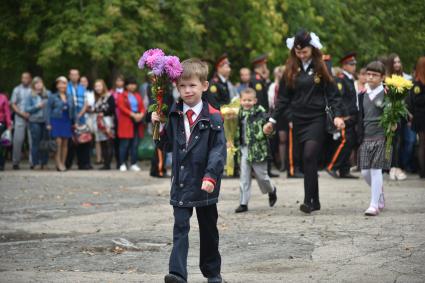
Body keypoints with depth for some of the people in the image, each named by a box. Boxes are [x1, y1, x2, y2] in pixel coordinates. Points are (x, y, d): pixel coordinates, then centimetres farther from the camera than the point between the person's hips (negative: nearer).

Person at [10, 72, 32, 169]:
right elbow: (13, 104, 7)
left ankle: (33, 162, 0)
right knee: (17, 140, -3)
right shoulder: (17, 90, 10)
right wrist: (22, 113, -7)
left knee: (33, 141, -3)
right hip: (19, 118, 1)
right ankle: (15, 162, 2)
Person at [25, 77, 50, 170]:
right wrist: (37, 106, -10)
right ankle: (36, 164, 2)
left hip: (46, 121, 2)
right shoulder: (30, 96, 4)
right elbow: (27, 109, 1)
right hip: (35, 121, -2)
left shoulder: (48, 94, 9)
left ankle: (44, 163, 9)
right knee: (36, 143, -2)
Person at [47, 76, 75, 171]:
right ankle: (58, 164, -9)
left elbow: (73, 110, 15)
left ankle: (63, 163, 12)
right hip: (56, 120, -4)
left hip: (67, 122, 4)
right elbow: (48, 110, -1)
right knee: (58, 142, -11)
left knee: (65, 143, 5)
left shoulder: (70, 97, 11)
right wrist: (48, 123, -8)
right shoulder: (53, 97, 0)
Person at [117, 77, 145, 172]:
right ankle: (122, 164, -1)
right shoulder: (122, 96, 3)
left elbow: (142, 107, 12)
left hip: (137, 122, 4)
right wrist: (133, 115, -16)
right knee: (125, 144, -5)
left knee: (135, 144, 3)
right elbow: (122, 107, -8)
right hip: (126, 122, -4)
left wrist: (141, 114, -10)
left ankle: (134, 164, 6)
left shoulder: (138, 96, 18)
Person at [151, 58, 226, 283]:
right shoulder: (174, 116, 5)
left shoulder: (212, 117, -9)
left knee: (208, 229, 13)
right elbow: (167, 145, 9)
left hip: (204, 183, -2)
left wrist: (211, 176, -25)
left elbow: (219, 149, -14)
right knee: (180, 227, -7)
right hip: (181, 182, 2)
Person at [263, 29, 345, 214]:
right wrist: (273, 120, 6)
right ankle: (315, 201, 13)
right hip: (298, 120, 4)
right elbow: (283, 98, 11)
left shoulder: (321, 68, 0)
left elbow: (332, 93, -1)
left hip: (317, 118, -4)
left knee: (310, 156, -18)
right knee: (308, 161, 6)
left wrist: (337, 115, -15)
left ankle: (309, 201, -18)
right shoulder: (291, 69, 8)